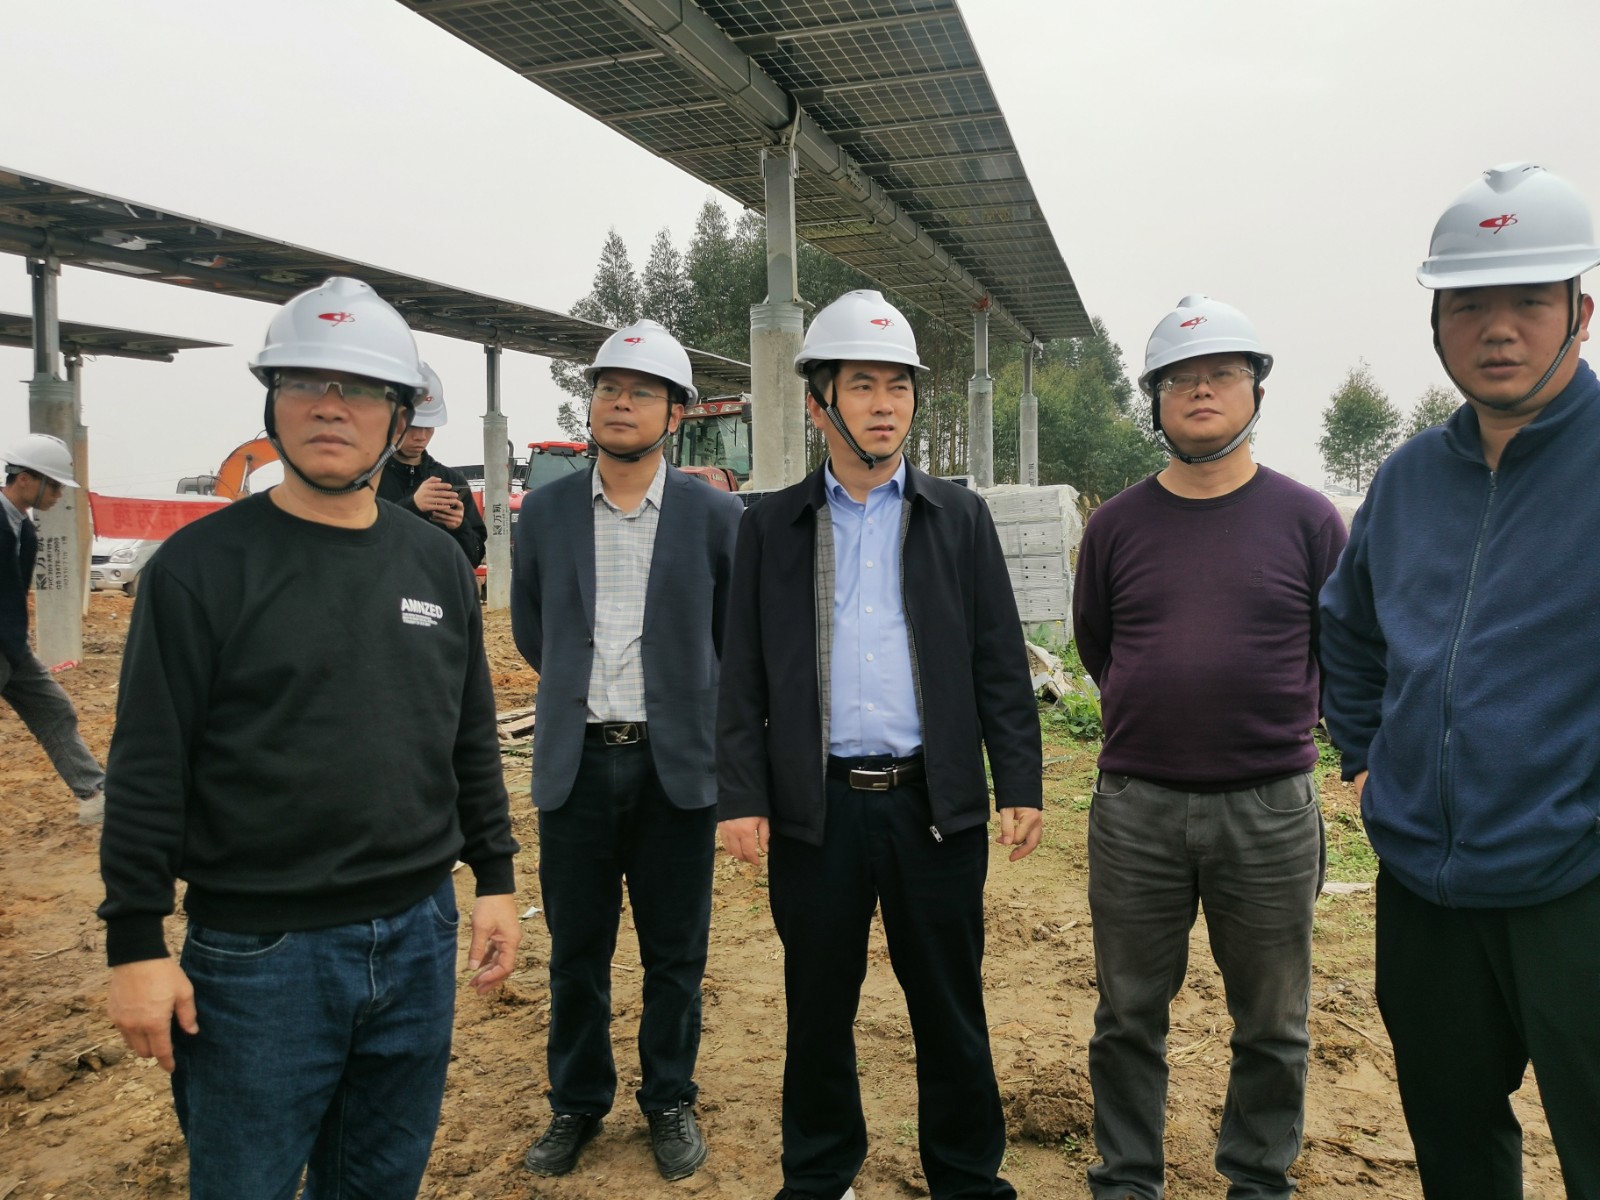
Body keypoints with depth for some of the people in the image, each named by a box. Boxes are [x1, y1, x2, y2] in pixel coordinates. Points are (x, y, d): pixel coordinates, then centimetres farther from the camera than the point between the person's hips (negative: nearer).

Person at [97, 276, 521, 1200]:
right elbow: (149, 768, -8)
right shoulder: (203, 564, -8)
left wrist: (495, 879, 9)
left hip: (419, 937, 4)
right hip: (258, 951, -4)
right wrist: (137, 942, -9)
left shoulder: (437, 562, 5)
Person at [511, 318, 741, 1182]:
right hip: (576, 761, 2)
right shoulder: (545, 511, 2)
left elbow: (735, 638, 7)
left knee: (675, 951, 10)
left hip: (675, 763, -1)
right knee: (576, 950, 13)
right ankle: (576, 1103, 32)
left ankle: (670, 1102, 30)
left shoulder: (715, 515, -4)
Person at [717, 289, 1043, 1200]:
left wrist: (1022, 785, -3)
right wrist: (743, 796, -4)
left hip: (936, 802, 0)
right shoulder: (772, 526, 5)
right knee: (819, 1006, 14)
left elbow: (1001, 665, 3)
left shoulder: (960, 518, 5)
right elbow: (744, 675, 3)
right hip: (816, 807, 1)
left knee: (951, 1008, 11)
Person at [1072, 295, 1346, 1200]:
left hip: (1272, 810, -1)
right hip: (1135, 809, 1)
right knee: (1130, 1016, 12)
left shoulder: (1307, 519, -2)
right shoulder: (1118, 524, 2)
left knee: (1272, 1024, 13)